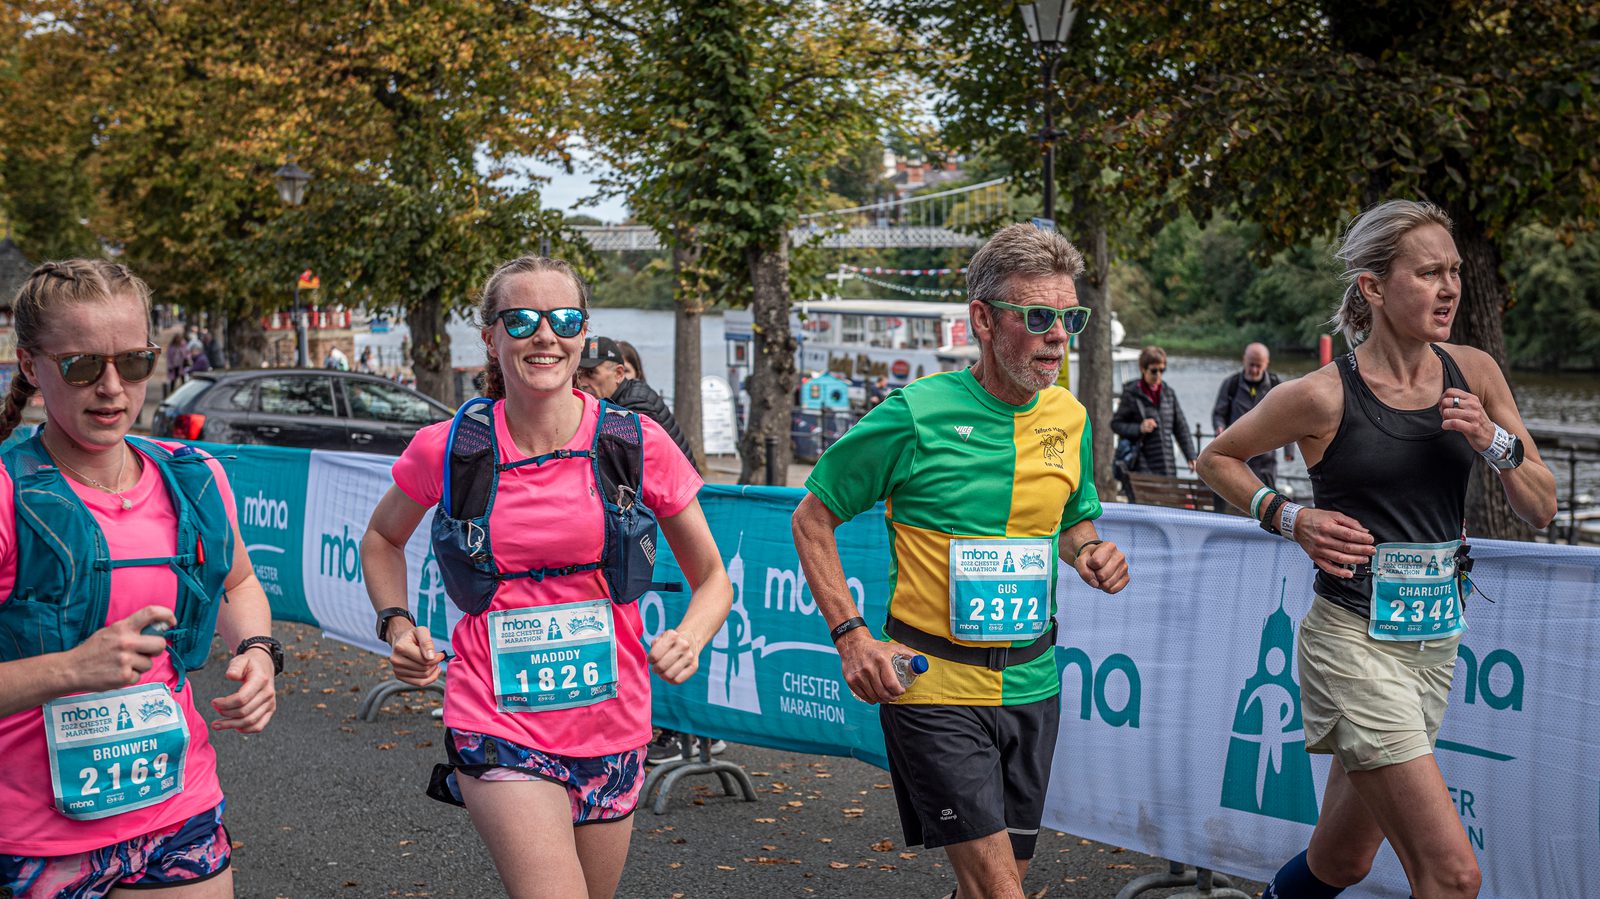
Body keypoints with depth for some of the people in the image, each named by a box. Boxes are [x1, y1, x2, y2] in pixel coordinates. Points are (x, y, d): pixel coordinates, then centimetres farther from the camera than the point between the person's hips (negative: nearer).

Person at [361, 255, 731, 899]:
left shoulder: (638, 444, -5)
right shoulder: (446, 450, -5)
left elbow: (712, 578, 5)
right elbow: (382, 539, 16)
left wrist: (689, 638, -14)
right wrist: (397, 624, 0)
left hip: (612, 732, 3)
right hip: (500, 731, -2)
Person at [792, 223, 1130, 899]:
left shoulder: (1070, 419, 3)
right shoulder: (917, 414, -13)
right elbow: (812, 520, -5)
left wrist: (1089, 553, -3)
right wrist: (851, 635, -13)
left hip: (1031, 684, 6)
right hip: (934, 685, -6)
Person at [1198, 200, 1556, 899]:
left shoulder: (1473, 372, 3)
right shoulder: (1324, 396, -12)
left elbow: (1541, 510, 7)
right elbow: (1217, 458, 4)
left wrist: (1495, 442, -10)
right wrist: (1289, 518, -11)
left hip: (1435, 644, 6)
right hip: (1354, 641, -6)